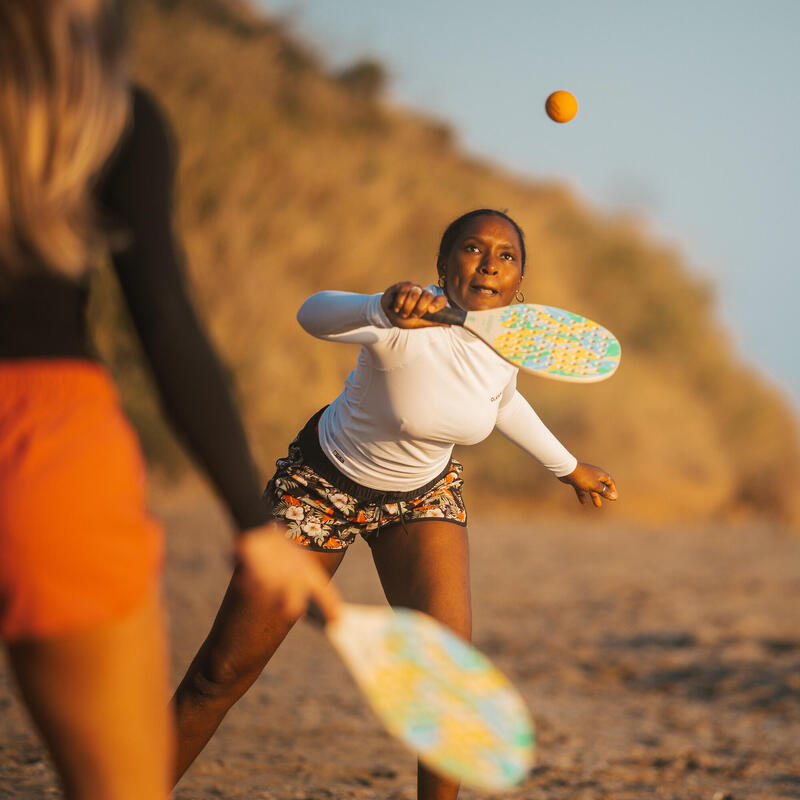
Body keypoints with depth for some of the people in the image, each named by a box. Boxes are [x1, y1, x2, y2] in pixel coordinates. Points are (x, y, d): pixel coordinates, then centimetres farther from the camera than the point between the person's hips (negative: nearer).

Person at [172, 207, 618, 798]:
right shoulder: (413, 321, -32)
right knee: (223, 672, -2)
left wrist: (568, 467, 23)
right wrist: (385, 308, -74)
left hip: (423, 494, 4)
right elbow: (314, 314, -53)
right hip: (322, 481, -4)